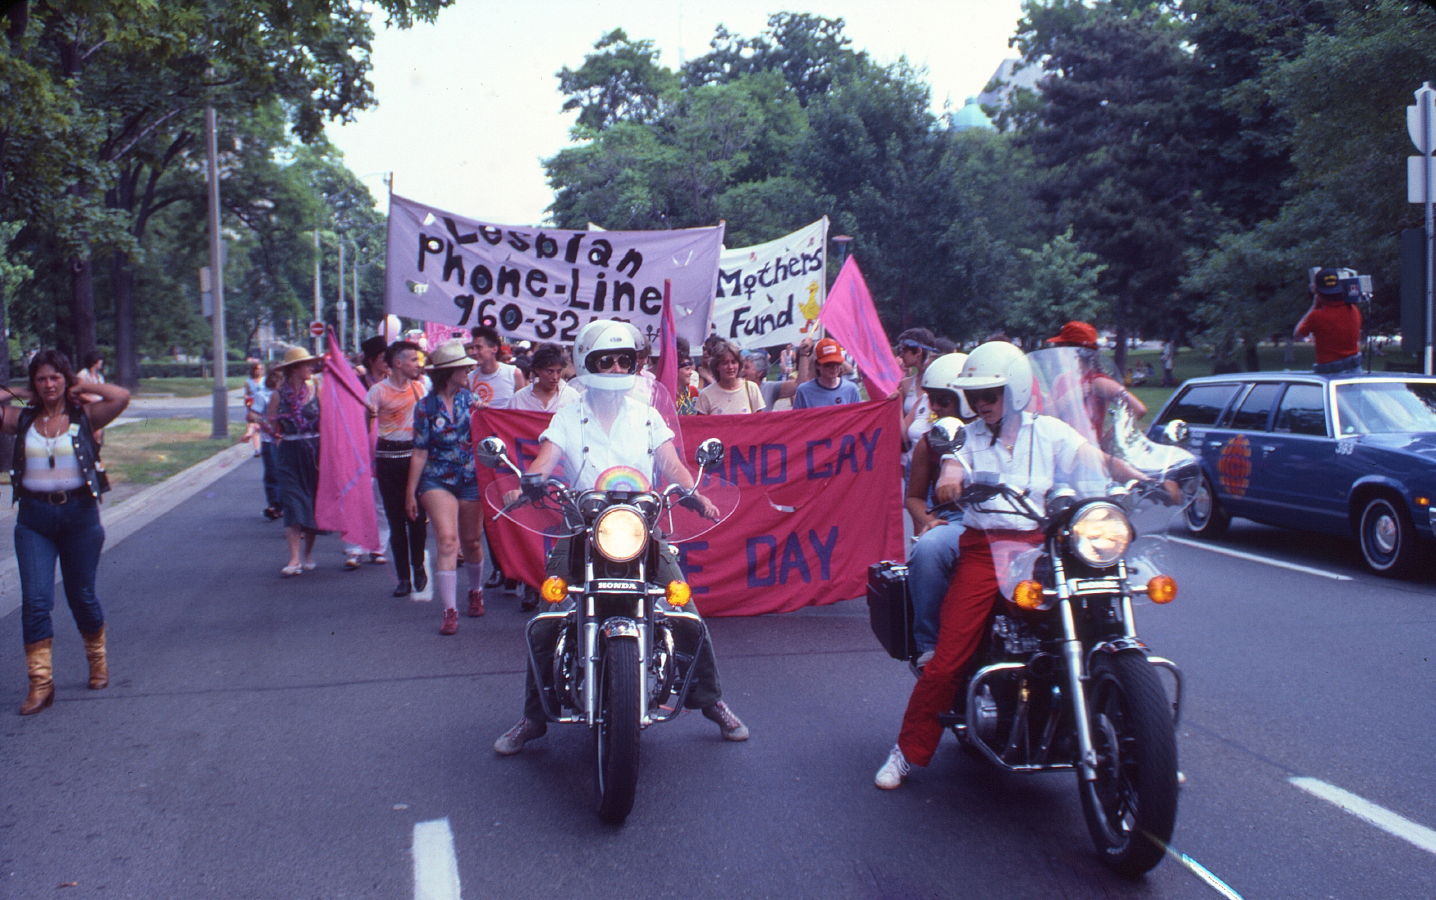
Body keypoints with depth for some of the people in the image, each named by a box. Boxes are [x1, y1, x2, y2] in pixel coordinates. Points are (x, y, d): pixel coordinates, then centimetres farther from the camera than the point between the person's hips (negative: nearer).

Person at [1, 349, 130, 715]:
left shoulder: (84, 417, -2)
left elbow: (122, 397, -18)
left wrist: (84, 386, -6)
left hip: (79, 514, -1)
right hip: (34, 518, 1)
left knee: (82, 595, 11)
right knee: (35, 599, -5)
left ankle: (98, 660, 34)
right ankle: (40, 682, 0)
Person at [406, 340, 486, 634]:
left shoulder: (469, 399, 4)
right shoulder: (426, 406, -3)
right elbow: (420, 452, -1)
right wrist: (411, 491, -1)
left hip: (470, 478, 3)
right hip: (437, 480, -3)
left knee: (472, 542, 11)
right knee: (447, 539, -15)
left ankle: (476, 591, 37)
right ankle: (450, 610, -11)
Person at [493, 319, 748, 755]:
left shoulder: (646, 416, 13)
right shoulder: (570, 416, 8)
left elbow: (671, 464, 1)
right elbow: (544, 461, -6)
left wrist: (694, 493, -19)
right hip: (582, 530, -1)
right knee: (545, 623, -9)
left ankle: (711, 700, 11)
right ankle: (533, 715, 7)